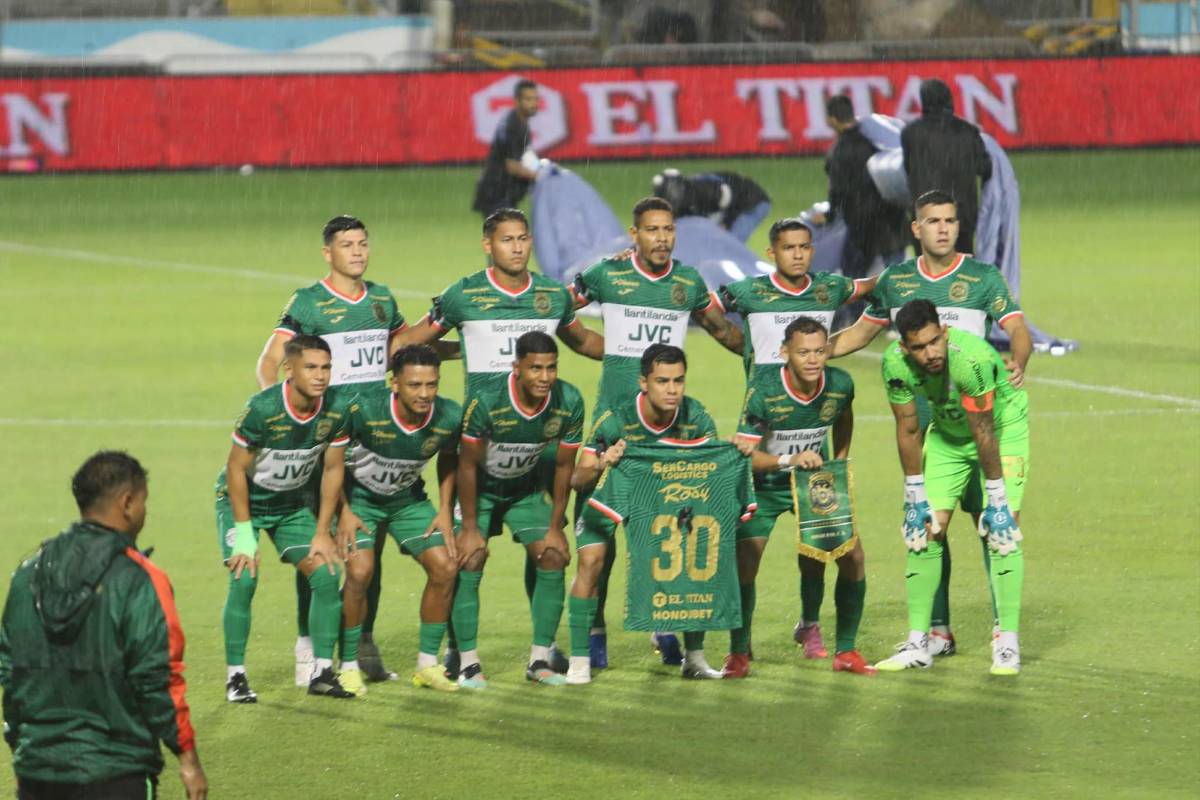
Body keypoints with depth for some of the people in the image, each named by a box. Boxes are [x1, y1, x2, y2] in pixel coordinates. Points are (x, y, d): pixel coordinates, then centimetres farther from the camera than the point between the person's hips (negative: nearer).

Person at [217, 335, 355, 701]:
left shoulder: (336, 410, -17)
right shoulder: (261, 409, -30)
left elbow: (332, 469, -4)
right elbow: (236, 468, -20)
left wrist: (322, 533, -3)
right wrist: (244, 533, -20)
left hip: (294, 503, 4)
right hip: (243, 499, -4)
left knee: (326, 574, -9)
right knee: (244, 579, -19)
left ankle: (322, 672, 1)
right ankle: (235, 675, -7)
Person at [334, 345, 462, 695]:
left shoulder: (450, 417, -21)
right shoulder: (365, 409, -32)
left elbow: (449, 459, 4)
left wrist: (445, 512, 0)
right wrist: (344, 511, -17)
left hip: (408, 498, 4)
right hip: (358, 495, -4)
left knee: (445, 568, -7)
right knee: (359, 572, -22)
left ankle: (427, 665, 9)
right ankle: (348, 667, -6)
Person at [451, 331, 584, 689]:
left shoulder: (569, 402, -22)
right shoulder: (487, 401, -32)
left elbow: (564, 466, -7)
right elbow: (468, 464, -20)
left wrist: (555, 527, -4)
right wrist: (470, 529, -16)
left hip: (526, 488, 4)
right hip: (481, 488, -4)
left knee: (553, 559, -7)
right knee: (470, 563, -16)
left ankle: (540, 660, 2)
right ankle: (468, 664, -8)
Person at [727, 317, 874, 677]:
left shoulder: (840, 385, -15)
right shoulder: (763, 389, -26)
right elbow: (745, 452, -25)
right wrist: (789, 461, -40)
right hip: (765, 485, -3)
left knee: (853, 555, -9)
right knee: (744, 562, -15)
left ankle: (845, 652, 6)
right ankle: (738, 654, 3)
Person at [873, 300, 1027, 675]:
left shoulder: (972, 359, -37)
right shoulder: (895, 363, -23)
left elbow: (983, 434, -29)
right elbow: (907, 431, -10)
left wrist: (997, 499, -22)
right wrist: (915, 498, -6)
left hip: (1004, 428, -4)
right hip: (947, 431, 4)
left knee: (1000, 531, -16)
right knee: (926, 530, -3)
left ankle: (1007, 644, -14)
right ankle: (918, 644, 3)